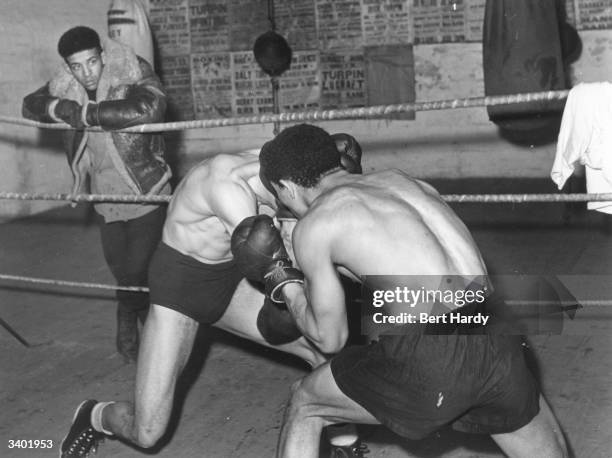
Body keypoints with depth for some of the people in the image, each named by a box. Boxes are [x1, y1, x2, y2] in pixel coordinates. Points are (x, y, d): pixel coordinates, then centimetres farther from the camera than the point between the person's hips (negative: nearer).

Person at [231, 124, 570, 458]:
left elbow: (329, 338, 12)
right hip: (498, 343, 5)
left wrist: (282, 282, 27)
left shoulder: (312, 225, 5)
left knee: (304, 405, 21)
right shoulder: (400, 179, 22)